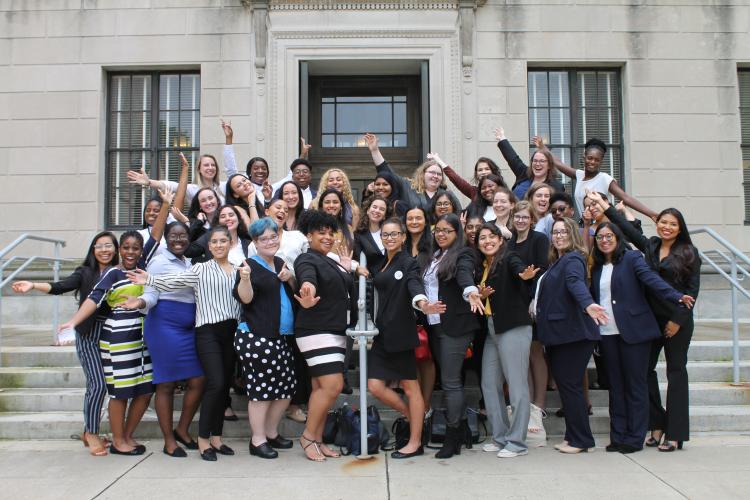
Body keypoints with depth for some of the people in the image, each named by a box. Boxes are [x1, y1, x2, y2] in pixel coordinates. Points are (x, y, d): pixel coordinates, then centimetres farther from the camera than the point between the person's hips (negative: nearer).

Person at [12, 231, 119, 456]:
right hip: (88, 333, -3)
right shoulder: (85, 272, -2)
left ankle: (88, 432, 26)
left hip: (110, 334, 3)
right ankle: (92, 433, 9)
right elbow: (60, 287, -14)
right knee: (98, 384, -8)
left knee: (94, 384, 11)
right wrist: (34, 286, -28)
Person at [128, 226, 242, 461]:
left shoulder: (238, 271, 13)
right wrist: (150, 280, -24)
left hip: (231, 331, 5)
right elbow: (175, 281, -12)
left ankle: (216, 437, 18)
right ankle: (203, 438, 1)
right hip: (208, 331, -5)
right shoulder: (200, 269, 1)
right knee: (215, 383, -13)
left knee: (225, 385, 7)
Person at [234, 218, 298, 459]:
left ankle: (271, 432, 27)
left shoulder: (281, 263, 15)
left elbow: (295, 294, 20)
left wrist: (290, 279, 0)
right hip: (256, 337, -7)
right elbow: (245, 298, -15)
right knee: (261, 388, -3)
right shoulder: (250, 265, -5)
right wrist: (244, 279, -34)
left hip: (281, 337, 7)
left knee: (285, 387, 10)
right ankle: (257, 440, 10)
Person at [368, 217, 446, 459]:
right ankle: (412, 417, 24)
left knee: (410, 387, 4)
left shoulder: (408, 263, -4)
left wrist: (422, 303, -45)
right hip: (381, 332, 6)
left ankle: (415, 442, 15)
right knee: (375, 386, 2)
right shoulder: (380, 264, 15)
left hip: (401, 331, -6)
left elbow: (414, 285, -22)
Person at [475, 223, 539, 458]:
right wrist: (481, 295, -2)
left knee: (516, 384, -3)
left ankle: (517, 442, 5)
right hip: (491, 330, 8)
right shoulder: (480, 268, 16)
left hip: (513, 328, -8)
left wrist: (525, 274, -51)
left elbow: (518, 268, -28)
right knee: (489, 384, 10)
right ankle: (500, 437, 21)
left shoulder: (508, 259, -5)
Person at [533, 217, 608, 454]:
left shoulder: (572, 259, -11)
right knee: (564, 384, 12)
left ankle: (581, 439, 6)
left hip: (573, 334, -9)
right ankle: (572, 436, 21)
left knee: (570, 384, -5)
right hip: (558, 334, 9)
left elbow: (576, 283, -32)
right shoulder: (558, 261, 18)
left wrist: (587, 304, -48)